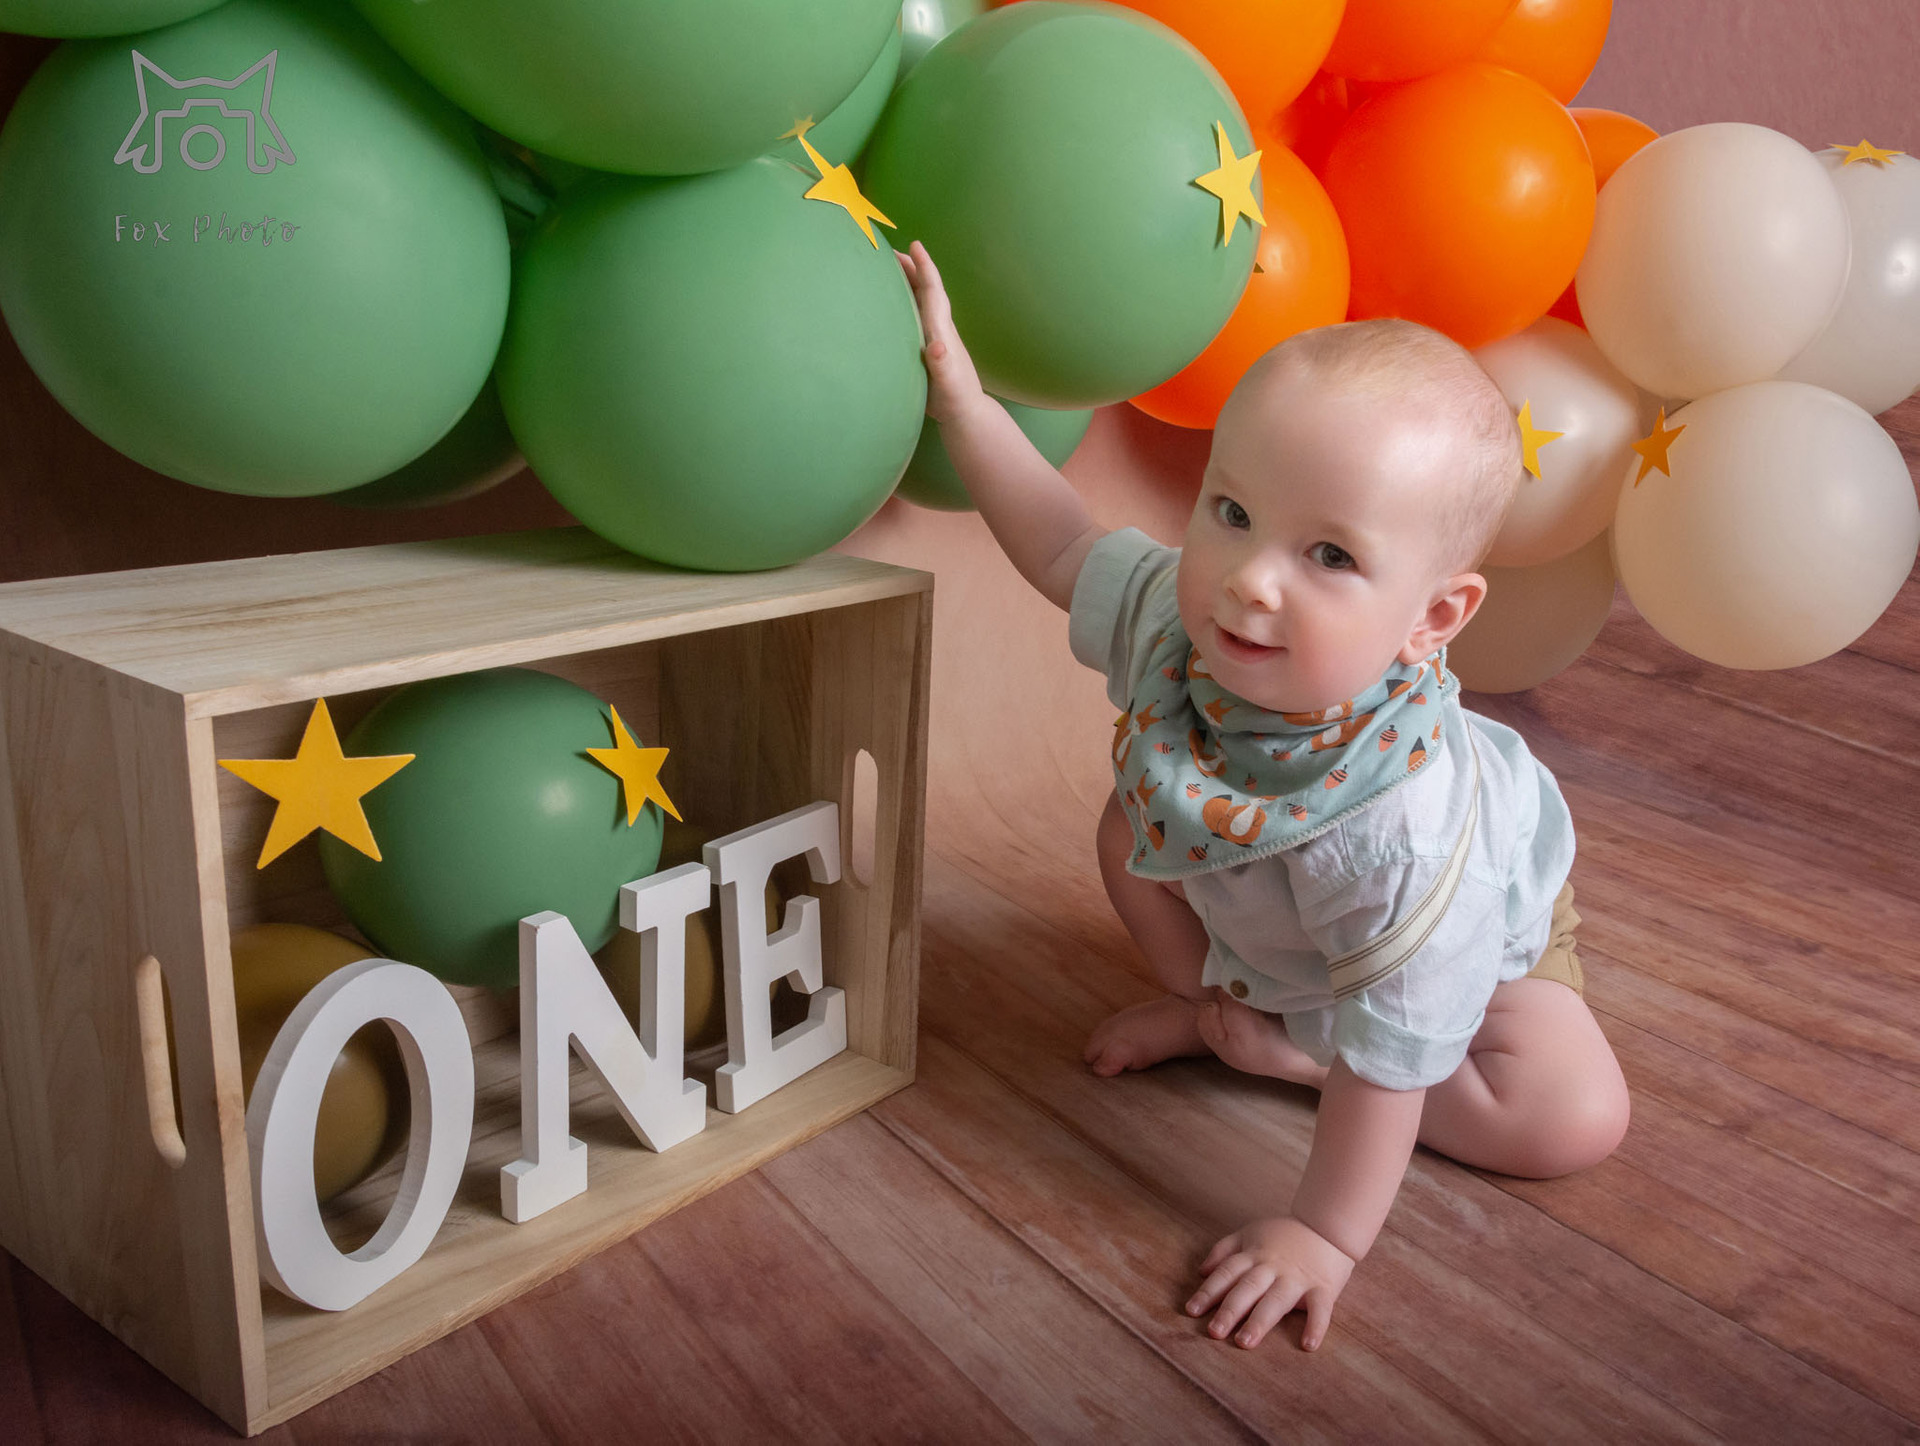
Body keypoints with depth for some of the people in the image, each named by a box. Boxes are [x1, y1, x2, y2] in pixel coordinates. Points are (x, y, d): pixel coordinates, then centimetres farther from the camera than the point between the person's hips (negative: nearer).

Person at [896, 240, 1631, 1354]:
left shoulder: (1403, 830, -50)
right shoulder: (1171, 610, -34)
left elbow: (1392, 1056, -39)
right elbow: (1064, 544, -15)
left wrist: (1328, 1234, -29)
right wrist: (959, 392, -17)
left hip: (1477, 917, -4)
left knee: (1576, 1123, -19)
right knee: (1136, 830, -7)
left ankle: (1288, 1046, -7)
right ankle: (1223, 1011, 9)